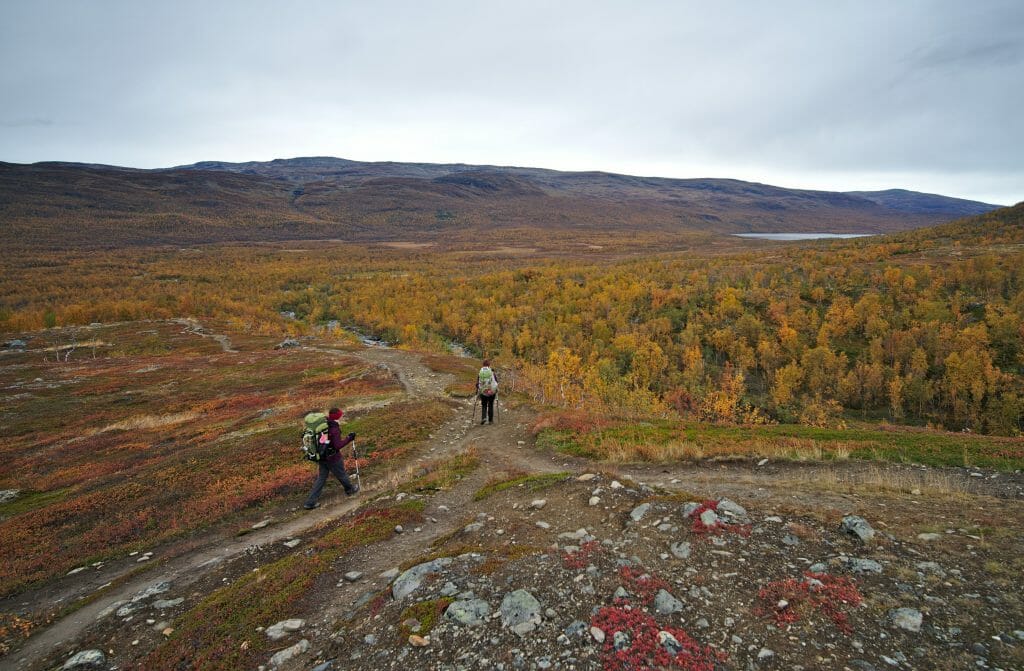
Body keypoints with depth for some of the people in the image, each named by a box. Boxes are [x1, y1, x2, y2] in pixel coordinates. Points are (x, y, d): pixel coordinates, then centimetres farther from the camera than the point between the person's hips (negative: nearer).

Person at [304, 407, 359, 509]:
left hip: (321, 456, 7)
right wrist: (349, 438, -20)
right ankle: (350, 489, 44)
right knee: (341, 474, 18)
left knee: (321, 477, 17)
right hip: (333, 458, -7)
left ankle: (310, 502, 17)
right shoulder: (334, 429, -28)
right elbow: (338, 445, -29)